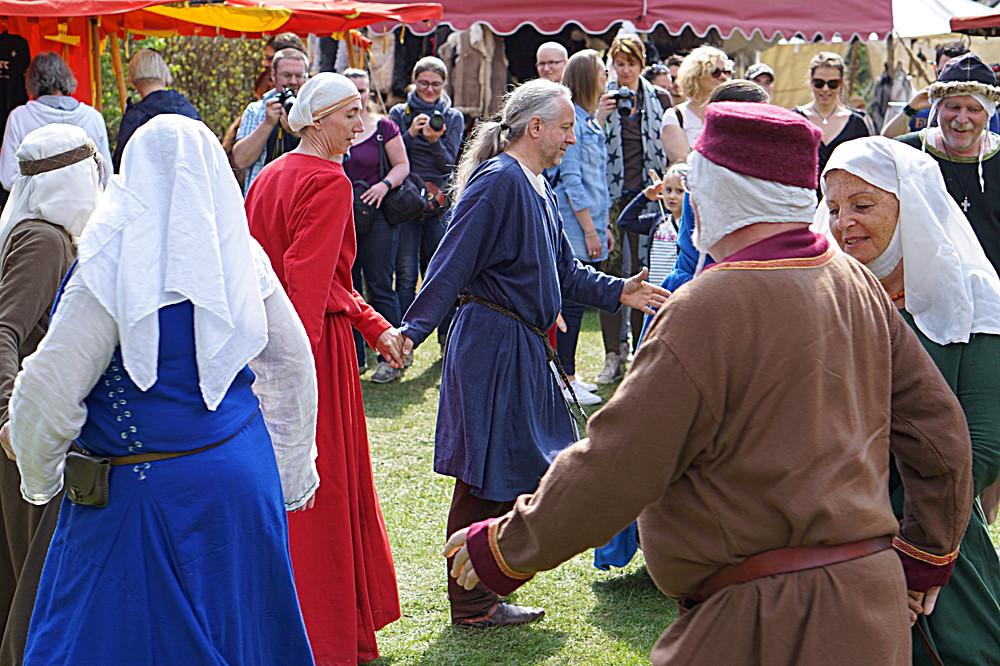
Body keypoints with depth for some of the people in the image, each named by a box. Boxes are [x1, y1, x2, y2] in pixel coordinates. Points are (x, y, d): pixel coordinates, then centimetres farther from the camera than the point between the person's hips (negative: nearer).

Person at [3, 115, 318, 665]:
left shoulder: (112, 269, -17)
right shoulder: (241, 257, 1)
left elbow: (50, 392, -18)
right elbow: (293, 366, 9)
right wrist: (290, 473, 20)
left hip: (147, 496, -6)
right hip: (244, 478, 6)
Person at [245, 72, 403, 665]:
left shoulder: (271, 176, 14)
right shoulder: (329, 183, -14)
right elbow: (308, 280, -23)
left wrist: (372, 325, 19)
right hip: (316, 344, -9)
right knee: (322, 488, 0)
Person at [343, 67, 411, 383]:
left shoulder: (383, 127, 2)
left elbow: (402, 165, 2)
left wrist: (384, 185, -16)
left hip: (377, 215, -4)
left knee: (379, 287, -5)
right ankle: (353, 357, 16)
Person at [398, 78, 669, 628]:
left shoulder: (539, 190, 16)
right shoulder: (497, 181, -14)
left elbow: (563, 272, 21)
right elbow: (452, 265, -20)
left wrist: (618, 291, 10)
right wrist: (413, 330, -26)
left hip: (524, 351, 10)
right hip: (493, 348, -10)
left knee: (508, 474, 14)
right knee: (486, 480, -1)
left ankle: (481, 590, 26)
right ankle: (472, 604, 10)